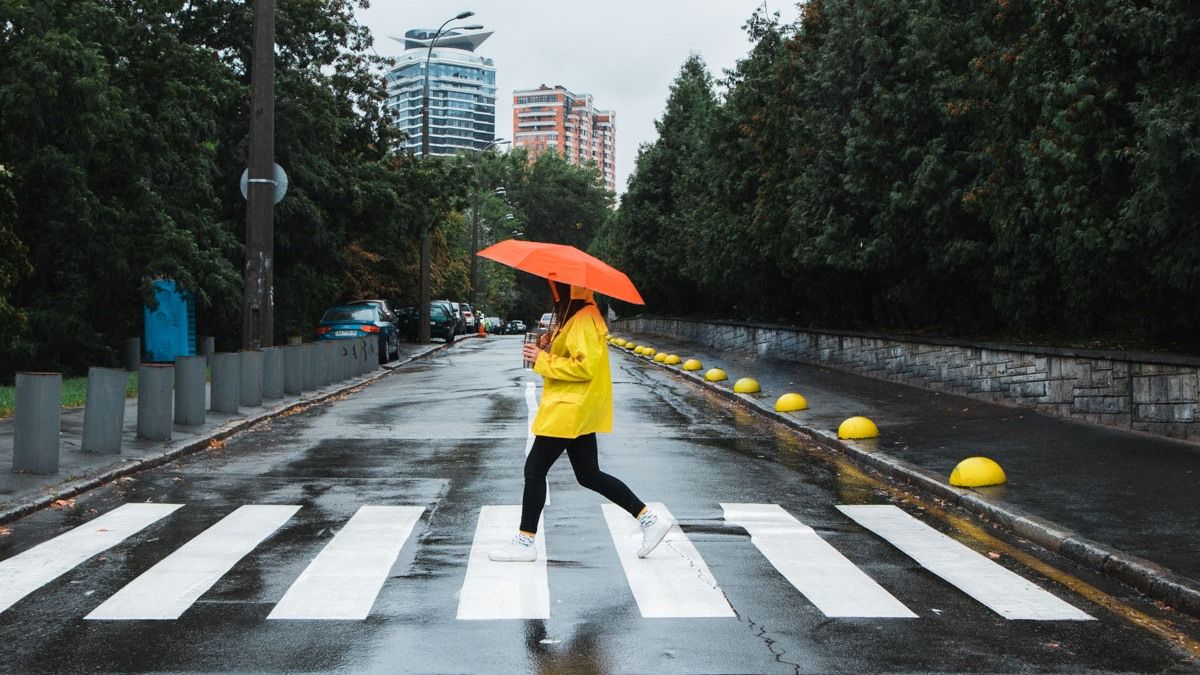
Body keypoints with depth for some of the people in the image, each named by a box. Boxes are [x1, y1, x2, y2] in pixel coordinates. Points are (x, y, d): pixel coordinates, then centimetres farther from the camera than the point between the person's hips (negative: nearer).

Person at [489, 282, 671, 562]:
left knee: (535, 470, -3)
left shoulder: (583, 319, -18)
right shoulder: (573, 315, 14)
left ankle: (525, 543, 5)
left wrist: (543, 360, -18)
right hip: (577, 410, 11)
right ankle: (649, 518, 13)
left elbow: (586, 366, -25)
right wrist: (547, 347, 3)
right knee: (589, 475, 13)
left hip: (570, 410, -11)